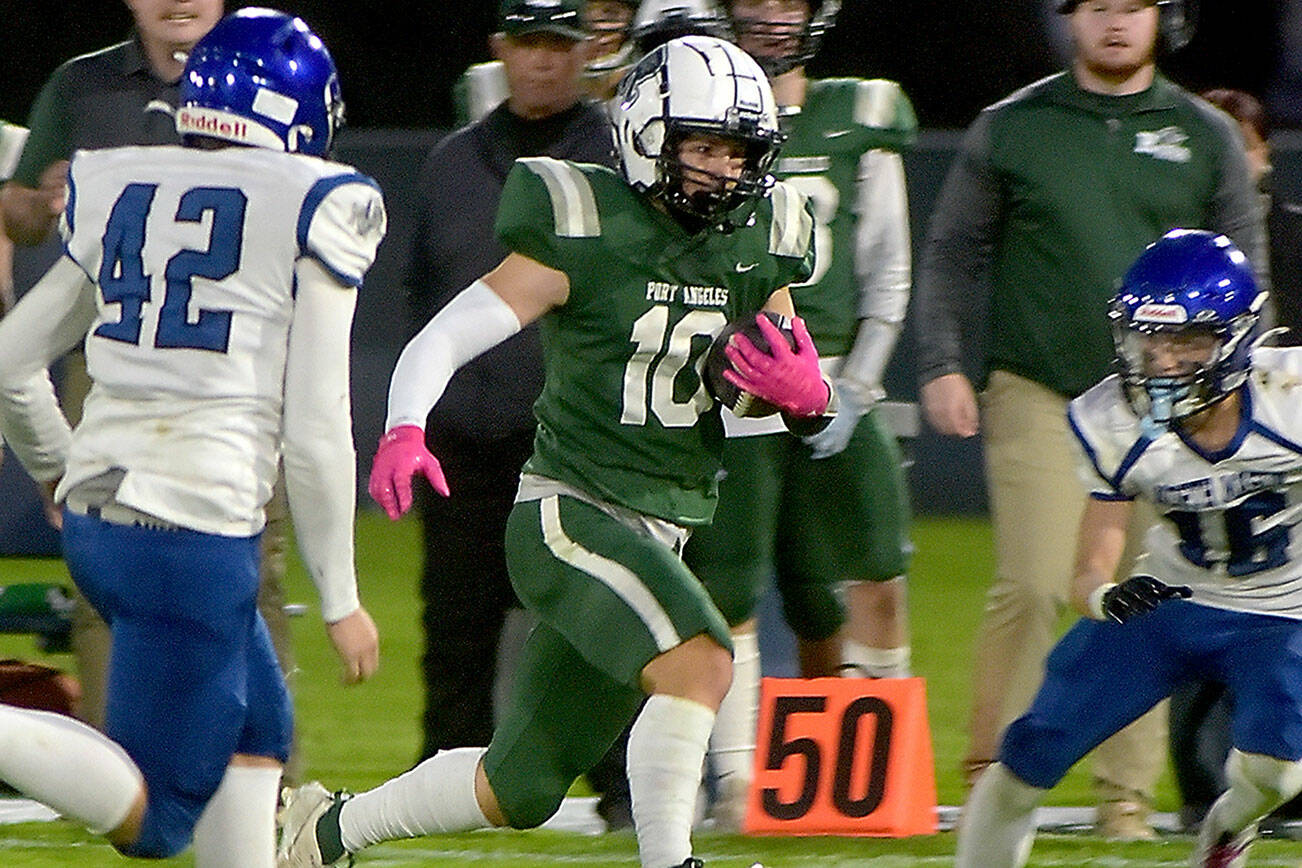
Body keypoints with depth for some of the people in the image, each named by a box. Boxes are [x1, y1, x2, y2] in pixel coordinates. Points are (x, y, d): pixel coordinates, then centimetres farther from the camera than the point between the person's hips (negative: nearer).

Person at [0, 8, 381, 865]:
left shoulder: (120, 195, 10)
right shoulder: (313, 211, -6)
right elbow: (315, 433, -8)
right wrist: (341, 600, 2)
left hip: (98, 515, 7)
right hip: (196, 530, -7)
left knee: (257, 731, 24)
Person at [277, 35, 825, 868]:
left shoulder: (758, 247, 7)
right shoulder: (585, 235, -11)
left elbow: (813, 407, 13)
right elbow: (442, 338, -14)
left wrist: (803, 392, -12)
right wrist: (403, 431, -33)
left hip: (660, 534, 7)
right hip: (570, 512, -7)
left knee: (520, 790, 11)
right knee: (700, 660, -31)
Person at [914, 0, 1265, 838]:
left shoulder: (1205, 137, 8)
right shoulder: (1012, 129, 4)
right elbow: (953, 253, 9)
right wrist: (943, 365, 0)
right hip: (1038, 393, -2)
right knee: (1032, 587, -12)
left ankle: (1126, 792, 8)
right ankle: (993, 774, -1)